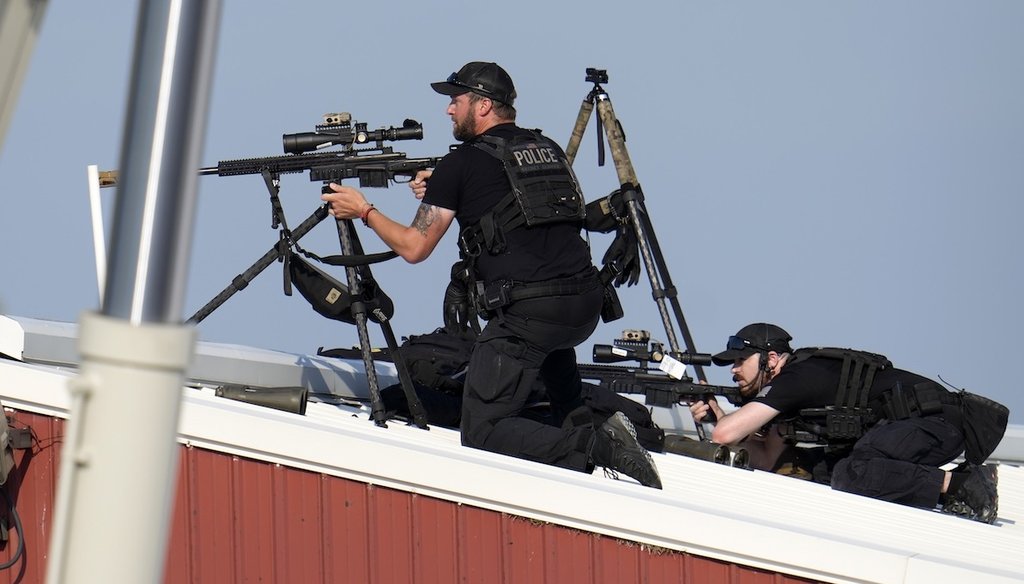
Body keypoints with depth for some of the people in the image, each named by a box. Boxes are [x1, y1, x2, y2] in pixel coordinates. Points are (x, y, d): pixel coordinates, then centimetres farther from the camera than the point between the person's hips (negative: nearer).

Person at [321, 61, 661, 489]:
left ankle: (596, 446, -22)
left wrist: (363, 211, 21)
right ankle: (577, 420, 25)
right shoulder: (547, 149, 20)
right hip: (586, 307, 7)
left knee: (482, 434, -3)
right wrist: (442, 193, 35)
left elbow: (413, 248, 5)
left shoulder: (461, 164, 1)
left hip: (527, 314, -7)